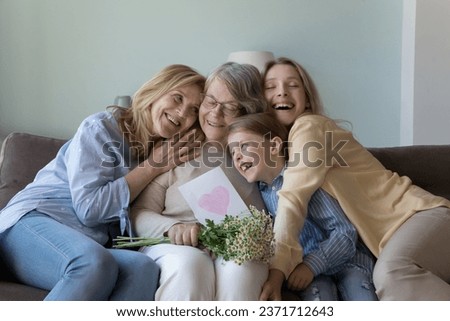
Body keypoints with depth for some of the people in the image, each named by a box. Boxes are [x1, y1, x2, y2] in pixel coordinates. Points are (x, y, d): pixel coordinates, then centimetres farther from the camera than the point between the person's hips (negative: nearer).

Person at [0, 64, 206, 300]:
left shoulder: (166, 149, 15)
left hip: (91, 244, 5)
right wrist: (153, 167, -8)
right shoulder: (101, 127, -3)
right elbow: (89, 207, -14)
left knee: (144, 268, -30)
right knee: (95, 262, -38)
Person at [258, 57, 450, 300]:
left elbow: (293, 199, -21)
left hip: (418, 214, -7)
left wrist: (276, 270, -30)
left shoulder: (309, 126, -9)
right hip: (391, 237, 7)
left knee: (391, 273, -36)